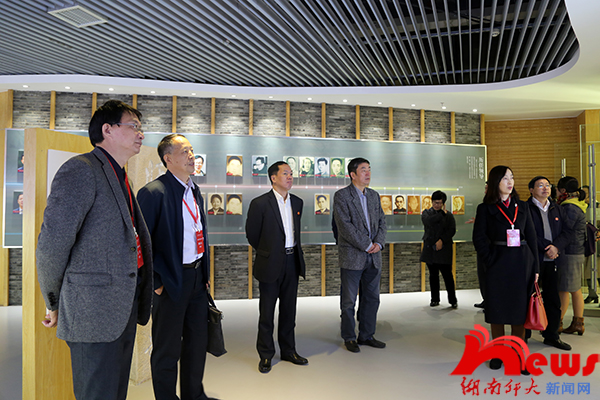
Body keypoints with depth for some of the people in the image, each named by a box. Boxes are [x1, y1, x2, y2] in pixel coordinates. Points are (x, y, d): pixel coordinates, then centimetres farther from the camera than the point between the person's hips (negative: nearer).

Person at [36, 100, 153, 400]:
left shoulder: (120, 178, 16)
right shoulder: (81, 170, -13)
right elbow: (51, 244, -17)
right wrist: (55, 304, -6)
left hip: (124, 307, 8)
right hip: (95, 309, -8)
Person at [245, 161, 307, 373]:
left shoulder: (297, 202, 8)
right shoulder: (260, 203, -10)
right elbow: (252, 234, -1)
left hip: (292, 262, 5)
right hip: (271, 264, -5)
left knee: (289, 309, 14)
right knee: (267, 311, 6)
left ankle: (288, 350, 29)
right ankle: (265, 355, 21)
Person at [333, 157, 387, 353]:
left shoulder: (374, 195, 13)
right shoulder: (341, 195, -7)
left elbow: (381, 222, 11)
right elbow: (345, 226, -15)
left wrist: (379, 243, -7)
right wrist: (366, 245, -16)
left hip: (373, 257, 6)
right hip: (352, 256, -6)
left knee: (372, 298, 13)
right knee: (348, 300, 5)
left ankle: (366, 335, 27)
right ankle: (349, 338, 20)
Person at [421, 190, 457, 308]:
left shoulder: (448, 215, 7)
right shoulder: (426, 213, 9)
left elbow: (452, 230, -3)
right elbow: (429, 221, -14)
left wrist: (442, 240, -14)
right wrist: (442, 214, -7)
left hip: (444, 249, -2)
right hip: (430, 249, 2)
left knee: (447, 275, -2)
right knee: (433, 275, 9)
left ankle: (453, 300, 8)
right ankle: (435, 299, 19)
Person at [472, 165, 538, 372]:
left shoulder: (522, 206, 10)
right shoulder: (486, 208, 1)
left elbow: (532, 237, 8)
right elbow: (479, 238, -2)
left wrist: (534, 266, 3)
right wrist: (490, 260, -11)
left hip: (522, 263, 2)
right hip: (498, 264, -2)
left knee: (520, 309, 6)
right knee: (497, 309, 5)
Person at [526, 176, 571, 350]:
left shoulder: (557, 208, 14)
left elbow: (567, 231, 6)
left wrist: (556, 246, -10)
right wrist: (546, 248, -15)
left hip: (552, 260, 6)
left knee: (553, 299, 11)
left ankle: (551, 335, 24)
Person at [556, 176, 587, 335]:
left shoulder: (570, 207, -16)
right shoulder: (576, 205, 15)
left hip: (570, 253, -10)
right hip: (577, 252, 10)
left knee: (563, 289, -2)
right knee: (575, 289, 12)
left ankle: (558, 323, 6)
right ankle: (578, 323, 19)